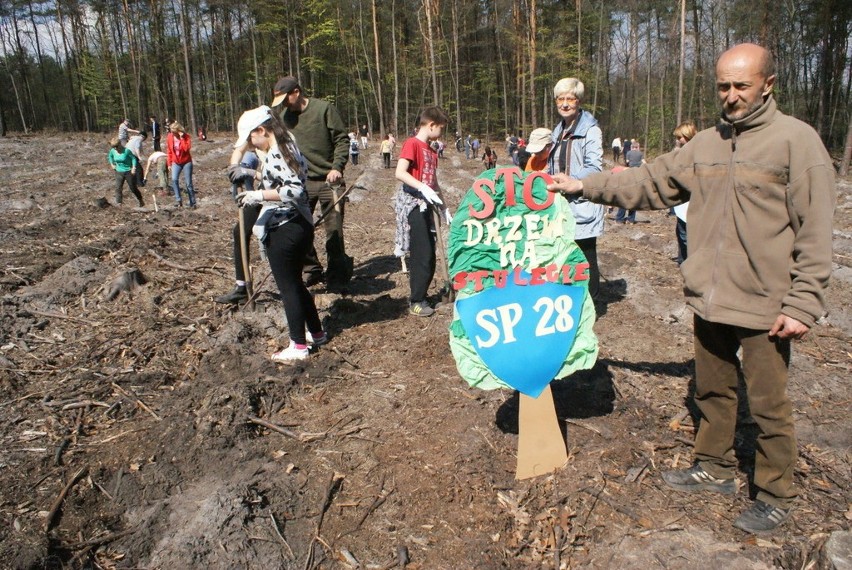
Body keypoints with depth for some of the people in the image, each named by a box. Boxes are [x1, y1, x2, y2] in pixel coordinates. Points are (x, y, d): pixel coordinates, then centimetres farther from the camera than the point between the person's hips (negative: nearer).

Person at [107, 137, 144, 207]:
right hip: (119, 172, 5)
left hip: (128, 172, -4)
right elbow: (110, 156, 20)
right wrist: (112, 164, 11)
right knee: (118, 188, -5)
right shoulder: (113, 151, -2)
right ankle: (118, 203, -1)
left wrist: (134, 168, -22)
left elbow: (133, 158, -13)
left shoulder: (126, 150, -19)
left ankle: (140, 201, 27)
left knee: (133, 188, 6)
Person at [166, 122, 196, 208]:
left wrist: (182, 138, -29)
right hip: (176, 162, 3)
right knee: (174, 179, -19)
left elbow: (187, 148, -28)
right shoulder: (169, 137, -4)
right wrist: (169, 163, 5)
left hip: (186, 162, -3)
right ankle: (178, 200, -14)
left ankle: (192, 203, 10)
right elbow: (169, 150, 6)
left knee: (188, 183, 0)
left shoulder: (186, 136, -13)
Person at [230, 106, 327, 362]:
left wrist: (259, 195, -23)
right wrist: (258, 175, 20)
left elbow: (294, 190, -28)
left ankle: (299, 346, 12)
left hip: (282, 230, -10)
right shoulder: (289, 148, 11)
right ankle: (317, 333, 32)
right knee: (296, 283, 21)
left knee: (288, 287, 2)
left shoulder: (274, 155, -17)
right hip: (302, 225, 10)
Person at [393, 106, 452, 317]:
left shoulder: (432, 151, 16)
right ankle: (416, 302, 3)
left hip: (425, 205, 9)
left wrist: (444, 207, 22)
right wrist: (422, 188, -31)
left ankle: (419, 296, 22)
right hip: (413, 204, -9)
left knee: (428, 256, 11)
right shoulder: (412, 144, -9)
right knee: (422, 255, -7)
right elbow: (400, 173, -22)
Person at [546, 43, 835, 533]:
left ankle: (776, 496, 28)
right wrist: (583, 185, 3)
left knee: (768, 404, 7)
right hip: (709, 300, 6)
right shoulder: (705, 144, 7)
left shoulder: (796, 140, -11)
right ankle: (716, 469, 40)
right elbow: (650, 183, 9)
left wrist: (802, 305, -15)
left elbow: (815, 233, -13)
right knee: (713, 391, 20)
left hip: (764, 306, -6)